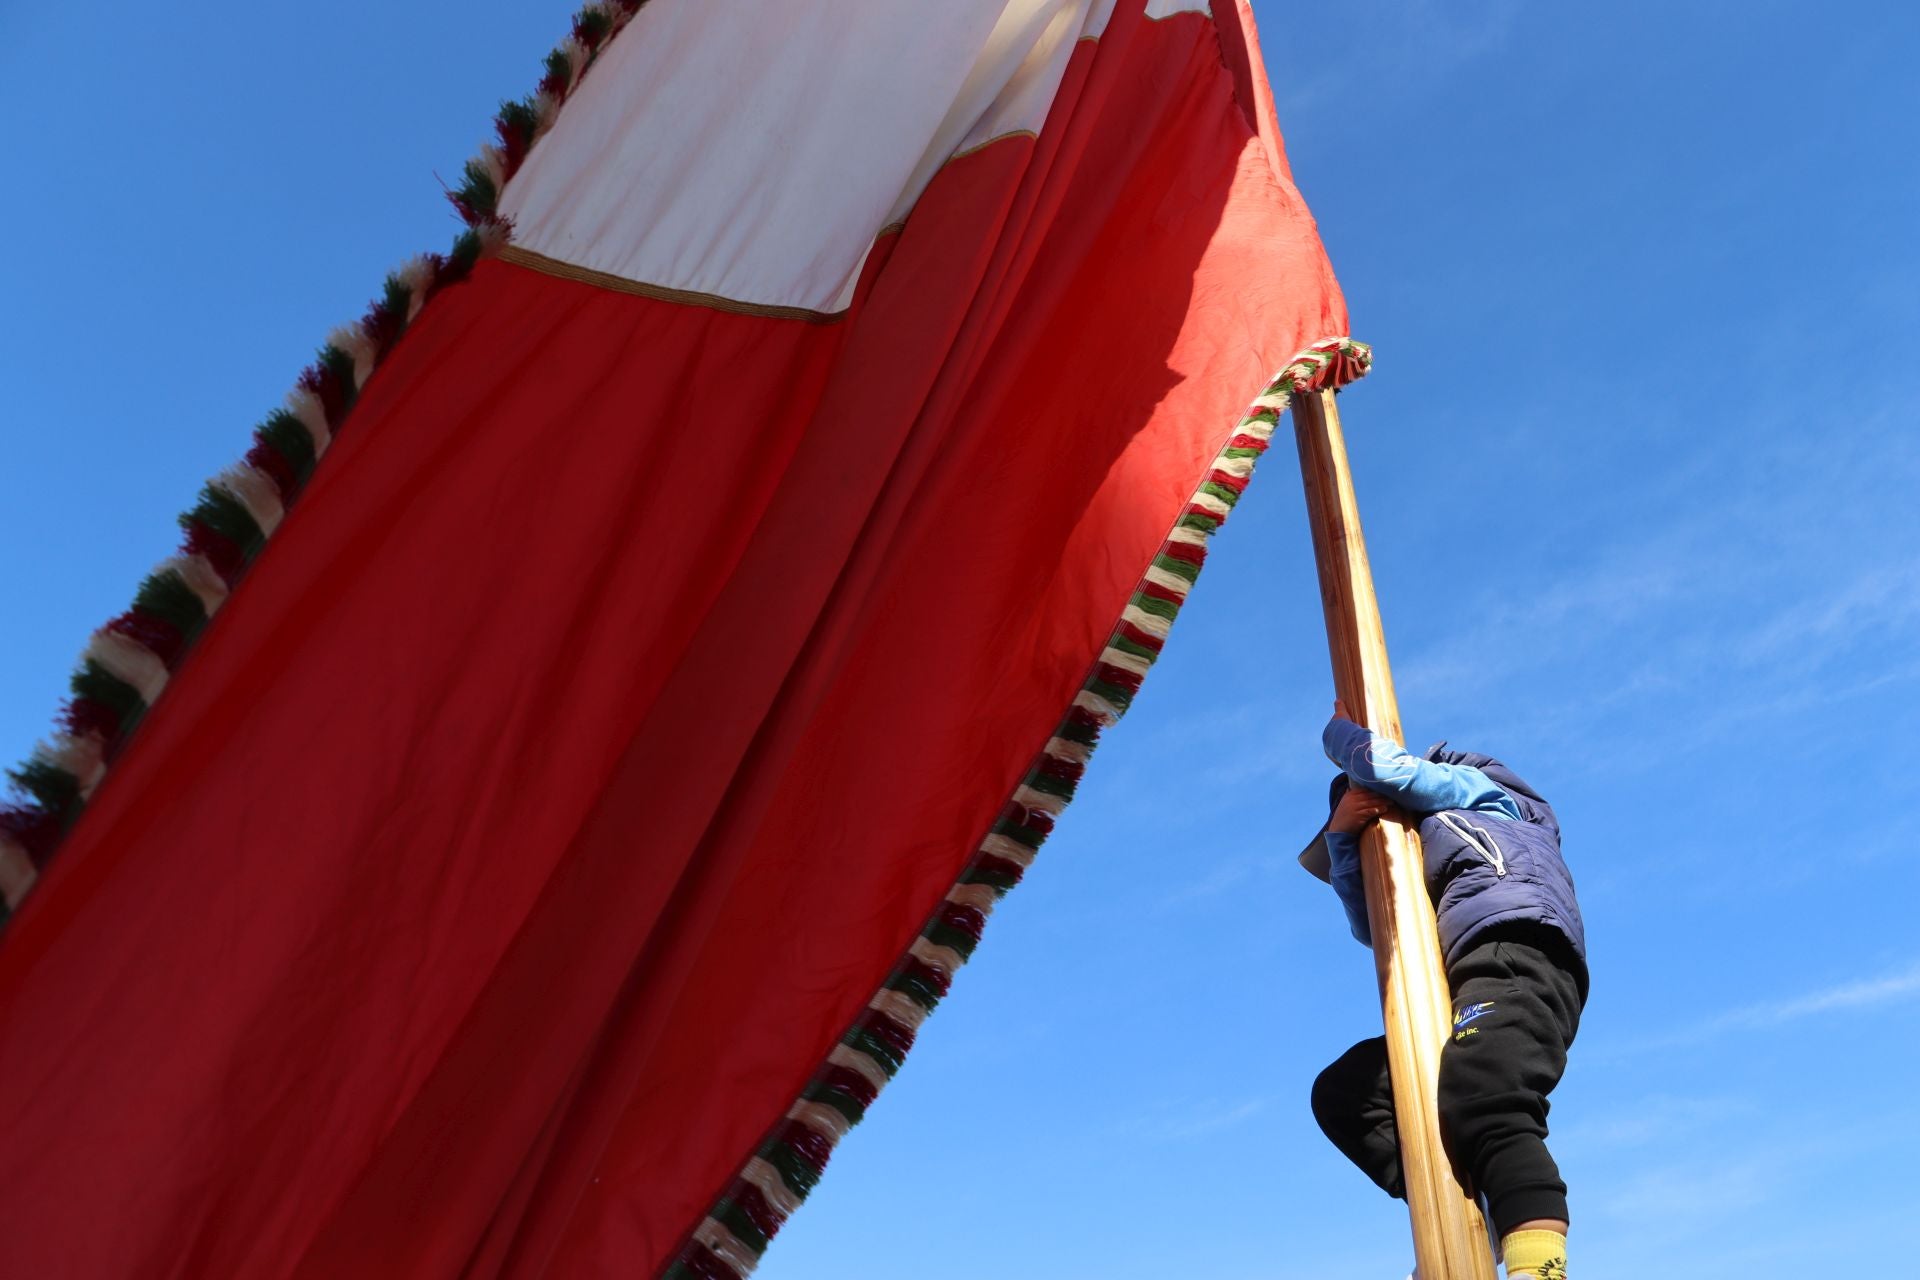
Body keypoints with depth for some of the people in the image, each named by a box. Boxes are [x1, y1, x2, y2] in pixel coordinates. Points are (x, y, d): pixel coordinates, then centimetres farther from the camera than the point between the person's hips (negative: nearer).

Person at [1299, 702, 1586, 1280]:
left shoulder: (1471, 791, 22)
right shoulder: (1424, 855, 39)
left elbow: (1384, 766, 6)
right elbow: (1370, 926, 28)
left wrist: (1339, 731, 27)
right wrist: (1342, 837, 17)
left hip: (1516, 957, -9)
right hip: (1464, 991, 9)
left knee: (1482, 1100, -33)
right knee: (1342, 1091, 1)